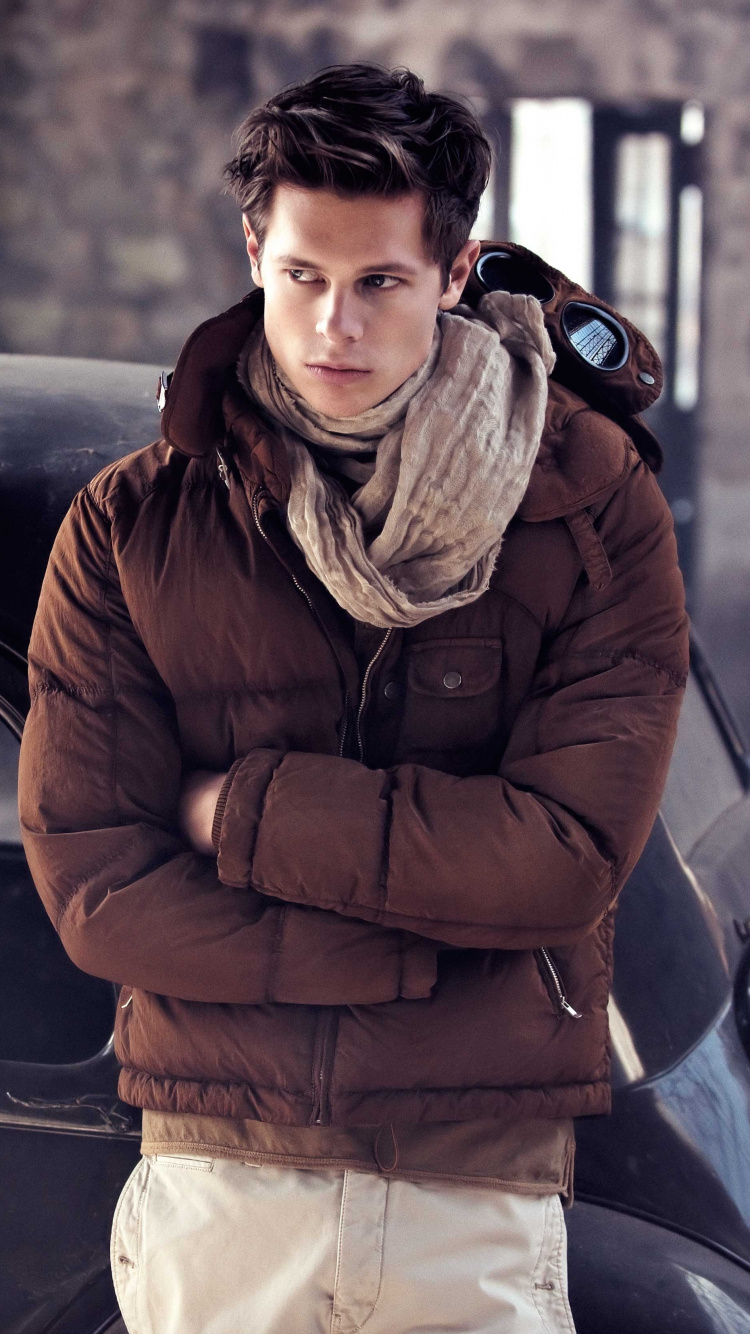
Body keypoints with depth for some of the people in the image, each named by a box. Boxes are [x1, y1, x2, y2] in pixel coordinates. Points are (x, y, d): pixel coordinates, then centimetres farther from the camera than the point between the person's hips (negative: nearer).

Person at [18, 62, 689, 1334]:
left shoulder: (590, 502, -1)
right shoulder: (129, 526, 1)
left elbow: (573, 853, -11)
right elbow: (89, 881, -7)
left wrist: (240, 810, -11)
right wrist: (434, 942, -12)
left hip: (486, 1195, 0)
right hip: (216, 1188, 1)